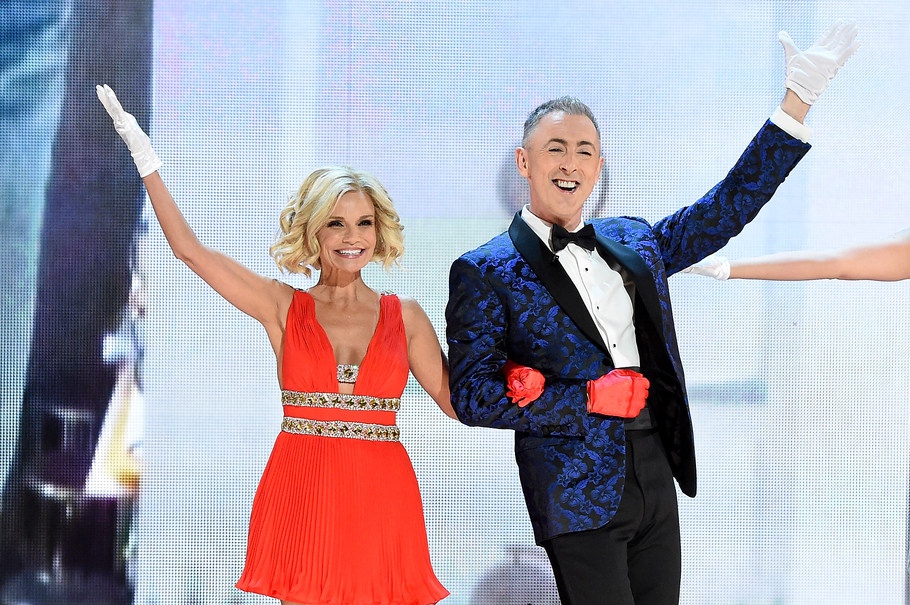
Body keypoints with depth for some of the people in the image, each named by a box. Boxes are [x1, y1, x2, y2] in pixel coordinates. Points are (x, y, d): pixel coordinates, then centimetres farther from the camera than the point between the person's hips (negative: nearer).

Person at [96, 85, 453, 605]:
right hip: (300, 497, -1)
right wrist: (147, 160, 2)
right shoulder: (283, 308, 5)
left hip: (382, 498, 1)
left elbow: (459, 402, 7)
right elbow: (189, 249, 2)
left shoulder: (405, 317, 9)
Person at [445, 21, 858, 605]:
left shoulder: (632, 243, 13)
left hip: (656, 479, 5)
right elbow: (472, 397, -9)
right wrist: (592, 398, -14)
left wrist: (797, 101, 11)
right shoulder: (485, 272, -4)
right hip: (579, 492, -5)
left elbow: (729, 207, 16)